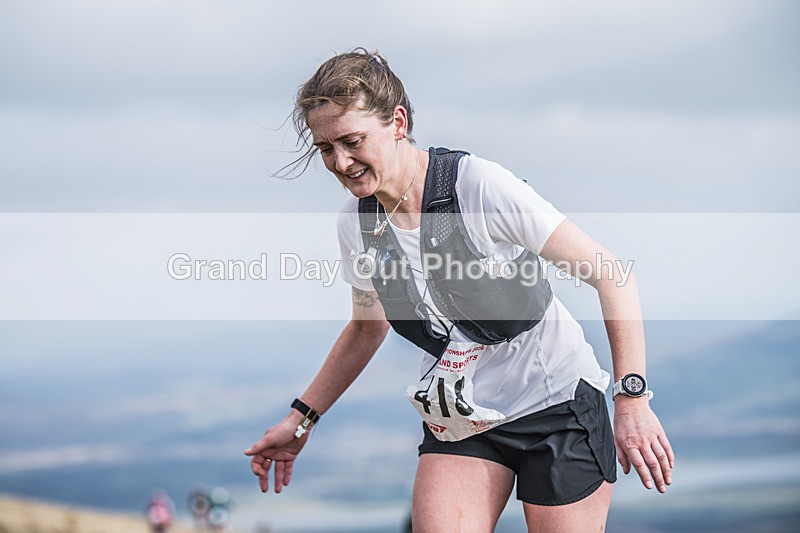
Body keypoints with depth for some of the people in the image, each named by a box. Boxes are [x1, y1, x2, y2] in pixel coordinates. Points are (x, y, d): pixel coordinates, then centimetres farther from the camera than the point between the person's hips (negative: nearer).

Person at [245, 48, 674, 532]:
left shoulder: (479, 185, -21)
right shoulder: (356, 224, -3)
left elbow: (611, 274, -17)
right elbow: (367, 329, 18)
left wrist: (633, 398, -22)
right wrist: (300, 420, 15)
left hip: (555, 398, -4)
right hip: (458, 417, 5)